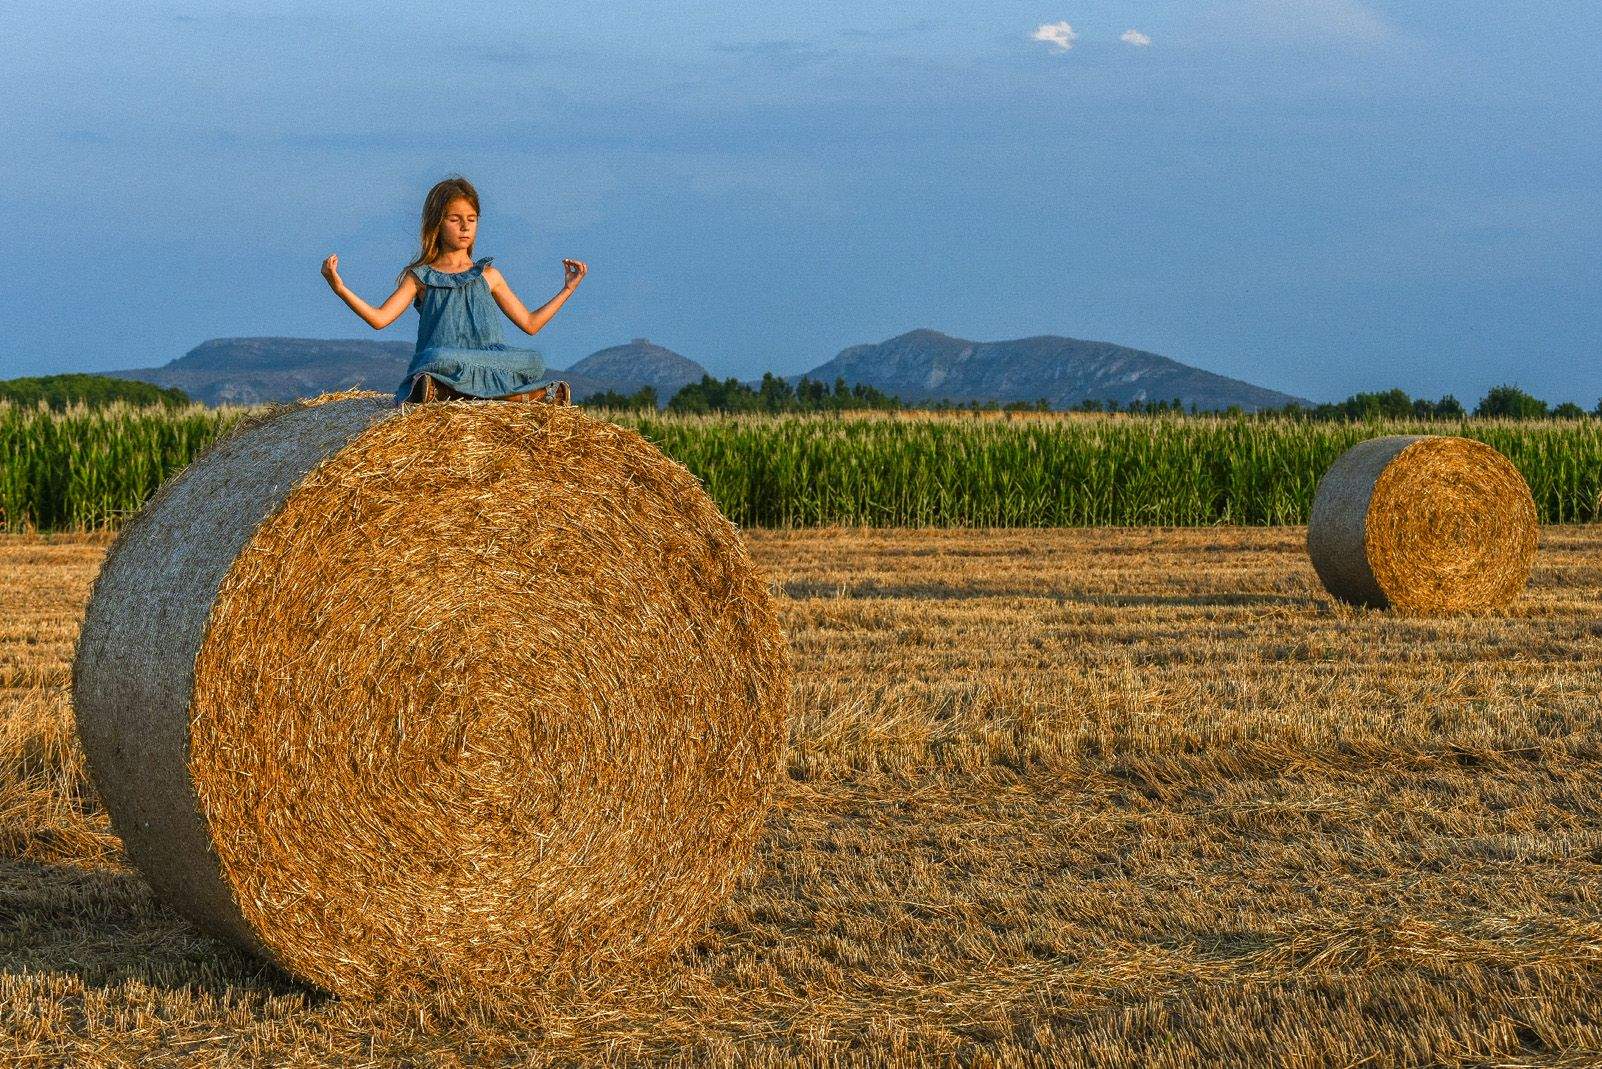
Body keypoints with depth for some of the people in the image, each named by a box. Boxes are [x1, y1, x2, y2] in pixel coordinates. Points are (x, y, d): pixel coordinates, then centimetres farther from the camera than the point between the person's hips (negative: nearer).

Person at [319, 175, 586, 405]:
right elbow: (379, 319, 2)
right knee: (442, 360, -40)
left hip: (490, 361, 2)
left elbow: (530, 323, 23)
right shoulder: (420, 277, 13)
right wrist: (339, 288, -9)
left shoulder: (488, 276, 20)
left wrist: (567, 290, 20)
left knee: (531, 363, -30)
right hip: (443, 363, -2)